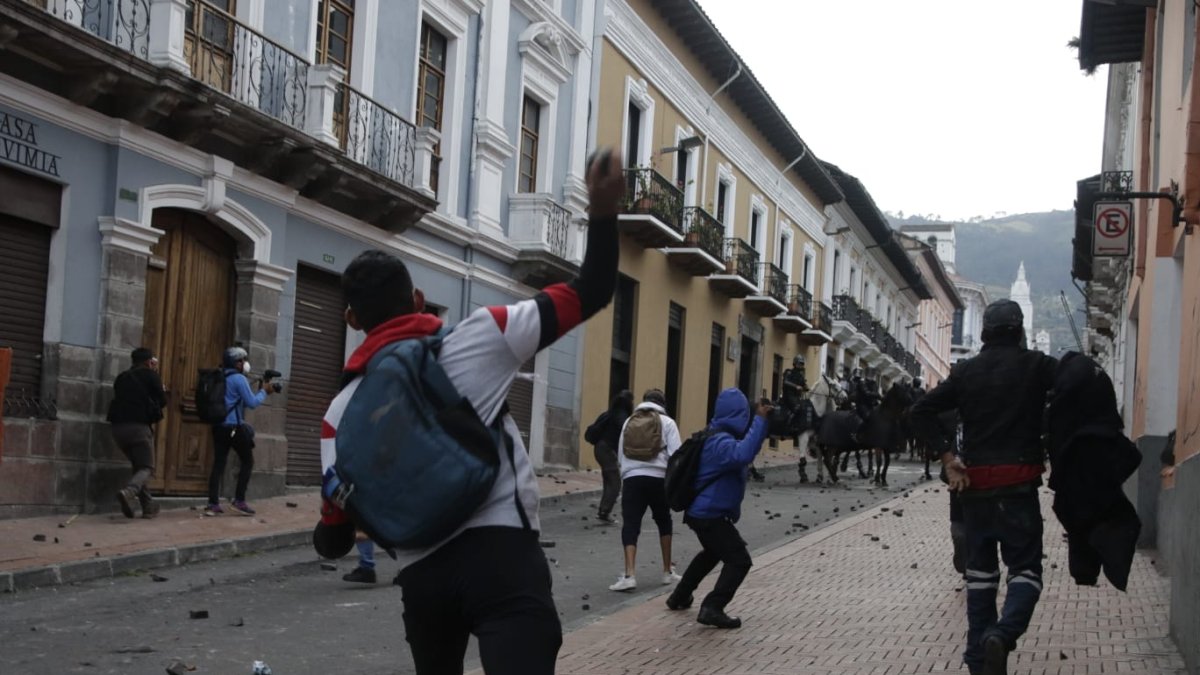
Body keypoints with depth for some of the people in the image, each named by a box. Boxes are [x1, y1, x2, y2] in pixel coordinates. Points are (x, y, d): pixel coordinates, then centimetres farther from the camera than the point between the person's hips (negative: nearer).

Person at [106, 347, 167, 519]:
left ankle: (148, 505, 13)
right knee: (146, 467, -2)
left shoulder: (122, 378, 18)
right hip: (140, 426, -6)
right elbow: (162, 401, 5)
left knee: (138, 465, 19)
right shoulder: (150, 376, 4)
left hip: (119, 426, 6)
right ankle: (128, 491, -32)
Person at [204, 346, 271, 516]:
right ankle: (239, 500, 3)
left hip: (218, 426, 7)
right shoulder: (239, 379, -9)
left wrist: (258, 391, 21)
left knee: (218, 463, 5)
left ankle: (213, 504, 0)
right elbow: (252, 403, -9)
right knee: (247, 461, 6)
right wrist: (263, 391, 6)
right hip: (235, 427, -7)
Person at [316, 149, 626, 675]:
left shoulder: (344, 409, 8)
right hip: (501, 550, -4)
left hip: (422, 573, 4)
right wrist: (603, 212, 8)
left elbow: (337, 528, 7)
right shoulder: (478, 336, 2)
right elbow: (588, 295, 4)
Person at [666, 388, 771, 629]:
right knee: (739, 560, -8)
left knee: (712, 553, 32)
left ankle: (680, 596, 40)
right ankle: (712, 609, -14)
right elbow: (742, 454, -44)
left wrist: (762, 422, 7)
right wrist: (760, 420, -38)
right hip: (711, 515, -11)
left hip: (702, 511, 11)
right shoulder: (722, 442, -23)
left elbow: (743, 452, 20)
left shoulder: (716, 436, 9)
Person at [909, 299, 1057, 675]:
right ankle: (1002, 634, -26)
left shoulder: (965, 371, 6)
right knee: (1025, 568, 0)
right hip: (1019, 484, -3)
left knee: (980, 570, 14)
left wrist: (947, 457, -1)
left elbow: (921, 412, 2)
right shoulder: (1035, 365, 1)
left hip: (975, 484, 3)